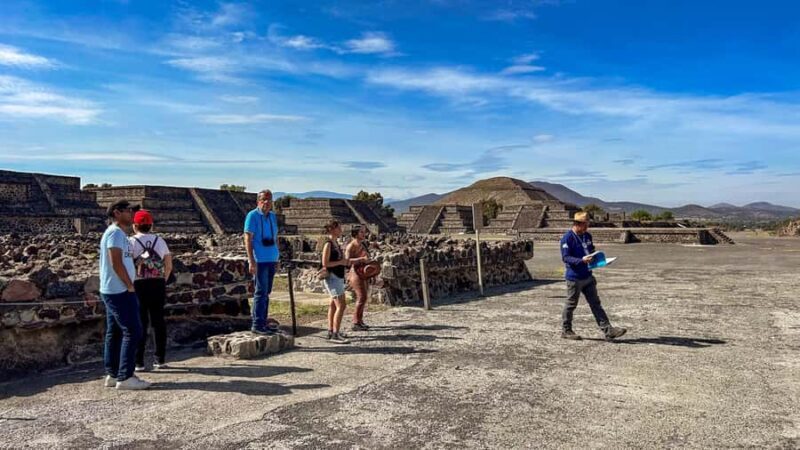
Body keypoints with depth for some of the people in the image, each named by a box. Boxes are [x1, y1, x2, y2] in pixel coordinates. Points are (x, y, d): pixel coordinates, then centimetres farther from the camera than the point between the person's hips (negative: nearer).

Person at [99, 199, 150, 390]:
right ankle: (125, 377, -7)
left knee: (115, 332, 11)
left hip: (113, 291, 10)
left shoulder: (117, 233, 18)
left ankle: (112, 374, 17)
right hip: (120, 291, -10)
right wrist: (130, 285, -15)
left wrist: (128, 285, 12)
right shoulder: (116, 233, -13)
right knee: (132, 332, -9)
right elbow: (116, 263, -21)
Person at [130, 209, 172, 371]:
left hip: (139, 285, -3)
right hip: (158, 284, 3)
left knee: (140, 323, 4)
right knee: (159, 321, 10)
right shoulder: (159, 240, 8)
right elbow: (169, 265, 5)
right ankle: (160, 360, 16)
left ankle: (139, 363, 7)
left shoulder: (131, 241, -3)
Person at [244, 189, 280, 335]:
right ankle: (257, 325, -1)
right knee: (261, 292, -7)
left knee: (266, 292, 10)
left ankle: (263, 323, 17)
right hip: (260, 260, -7)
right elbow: (248, 239, -11)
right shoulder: (252, 216, -7)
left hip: (271, 260, 7)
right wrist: (251, 261, -17)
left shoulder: (273, 216, 14)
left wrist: (277, 258, 17)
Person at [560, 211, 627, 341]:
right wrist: (581, 260, -30)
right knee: (571, 304, 5)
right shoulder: (567, 238, -14)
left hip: (588, 276, 7)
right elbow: (565, 257, -19)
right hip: (574, 278, -7)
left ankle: (608, 331, 6)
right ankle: (566, 331, 20)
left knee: (596, 304, 7)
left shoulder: (587, 236, 10)